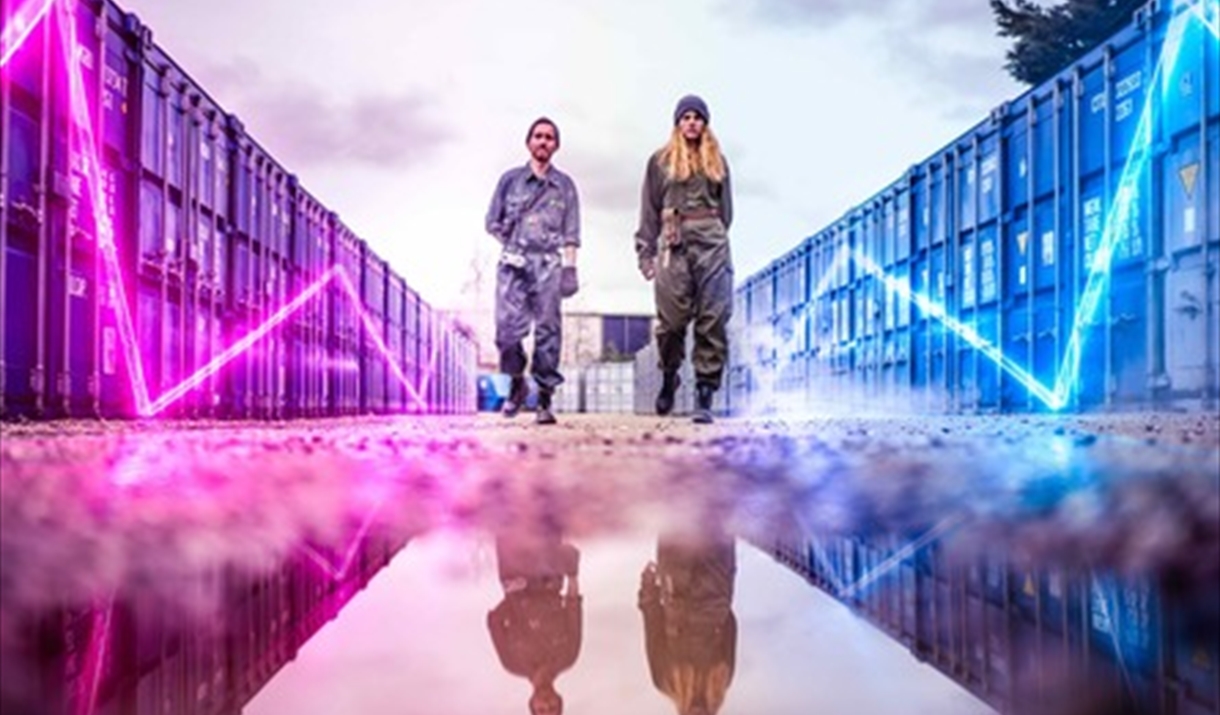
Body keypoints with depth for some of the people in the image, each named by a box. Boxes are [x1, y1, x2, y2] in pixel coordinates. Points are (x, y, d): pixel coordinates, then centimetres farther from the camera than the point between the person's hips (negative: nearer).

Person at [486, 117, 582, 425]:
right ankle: (516, 382, 15)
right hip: (513, 263, 0)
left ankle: (545, 399, -1)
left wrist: (569, 266, -2)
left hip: (549, 264, 0)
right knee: (507, 328, -9)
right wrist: (512, 243, 4)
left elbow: (571, 232, 8)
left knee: (548, 330, -5)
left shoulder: (564, 185, 13)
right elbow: (493, 221, 16)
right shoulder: (510, 179, 13)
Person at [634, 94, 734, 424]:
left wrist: (719, 239, 10)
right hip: (673, 243, -1)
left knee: (713, 320, -7)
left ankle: (705, 394, -6)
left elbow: (726, 208, 20)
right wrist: (646, 252, 1)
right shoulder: (660, 161, 12)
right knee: (672, 320, -4)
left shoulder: (717, 161, 19)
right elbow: (649, 211, 9)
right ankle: (669, 377, 22)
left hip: (712, 242, 2)